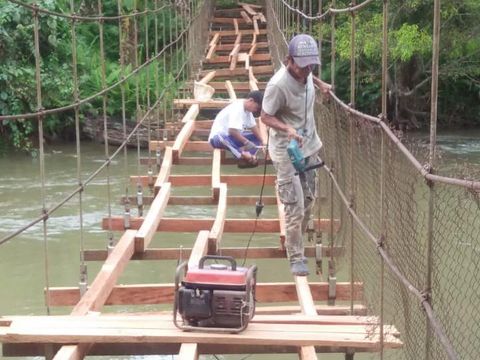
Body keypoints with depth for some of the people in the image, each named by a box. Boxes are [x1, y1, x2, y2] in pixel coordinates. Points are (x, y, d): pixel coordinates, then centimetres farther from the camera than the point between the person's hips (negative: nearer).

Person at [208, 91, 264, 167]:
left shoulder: (247, 109, 4)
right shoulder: (237, 109, -25)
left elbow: (253, 126, 5)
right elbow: (232, 130, -34)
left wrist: (261, 141, -7)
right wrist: (246, 142, -31)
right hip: (218, 137, -9)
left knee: (256, 137, -4)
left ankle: (249, 157, -28)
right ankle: (242, 155, -49)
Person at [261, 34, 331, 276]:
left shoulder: (305, 72, -6)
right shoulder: (278, 85, -28)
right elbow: (265, 117, -18)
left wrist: (320, 83, 14)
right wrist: (288, 129, -32)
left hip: (309, 147, 8)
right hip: (287, 152, -8)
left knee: (308, 201, 18)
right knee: (295, 208, -8)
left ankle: (297, 245, 36)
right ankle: (295, 259, 3)